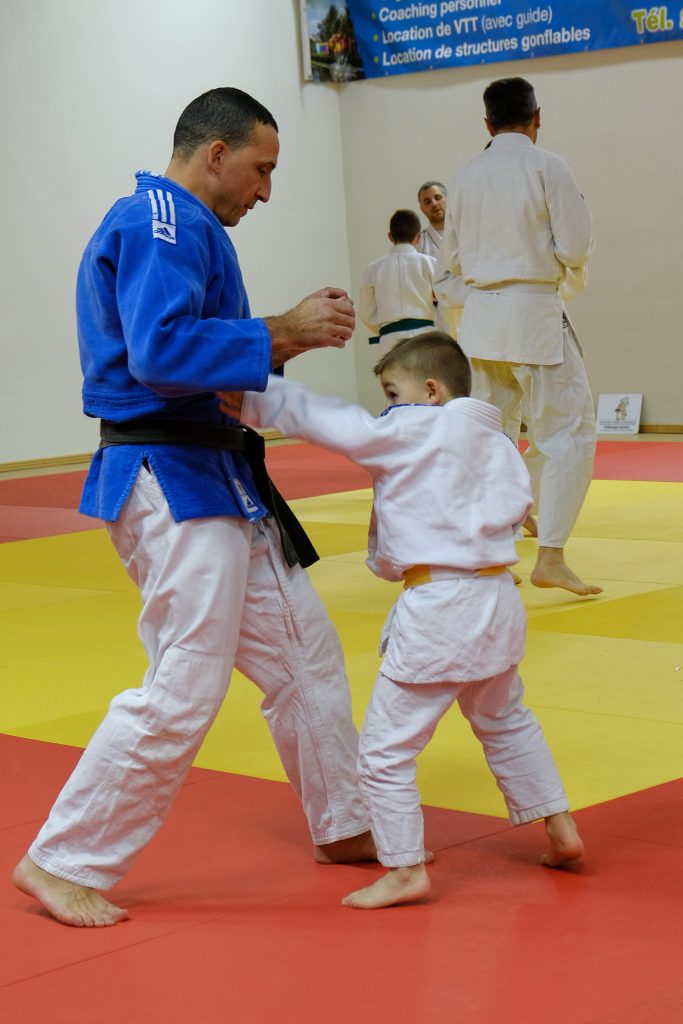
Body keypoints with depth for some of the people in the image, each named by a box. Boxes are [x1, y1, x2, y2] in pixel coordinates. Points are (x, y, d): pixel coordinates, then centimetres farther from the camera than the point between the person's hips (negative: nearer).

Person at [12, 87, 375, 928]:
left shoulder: (185, 228, 18)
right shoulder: (161, 223, -15)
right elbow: (160, 352, -28)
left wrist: (289, 335, 8)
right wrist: (279, 333, -20)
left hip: (213, 479, 11)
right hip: (173, 485, -11)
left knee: (303, 651, 17)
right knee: (184, 691, -11)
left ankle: (344, 827, 31)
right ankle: (63, 861, 0)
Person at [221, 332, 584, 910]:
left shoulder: (409, 432, -9)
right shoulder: (496, 443, 10)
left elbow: (327, 421, -9)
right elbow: (516, 504, 5)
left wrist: (251, 402, -4)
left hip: (436, 612, -8)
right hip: (499, 601, 8)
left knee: (386, 748, 1)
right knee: (505, 722, 29)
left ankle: (405, 869, 3)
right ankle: (561, 831, 34)